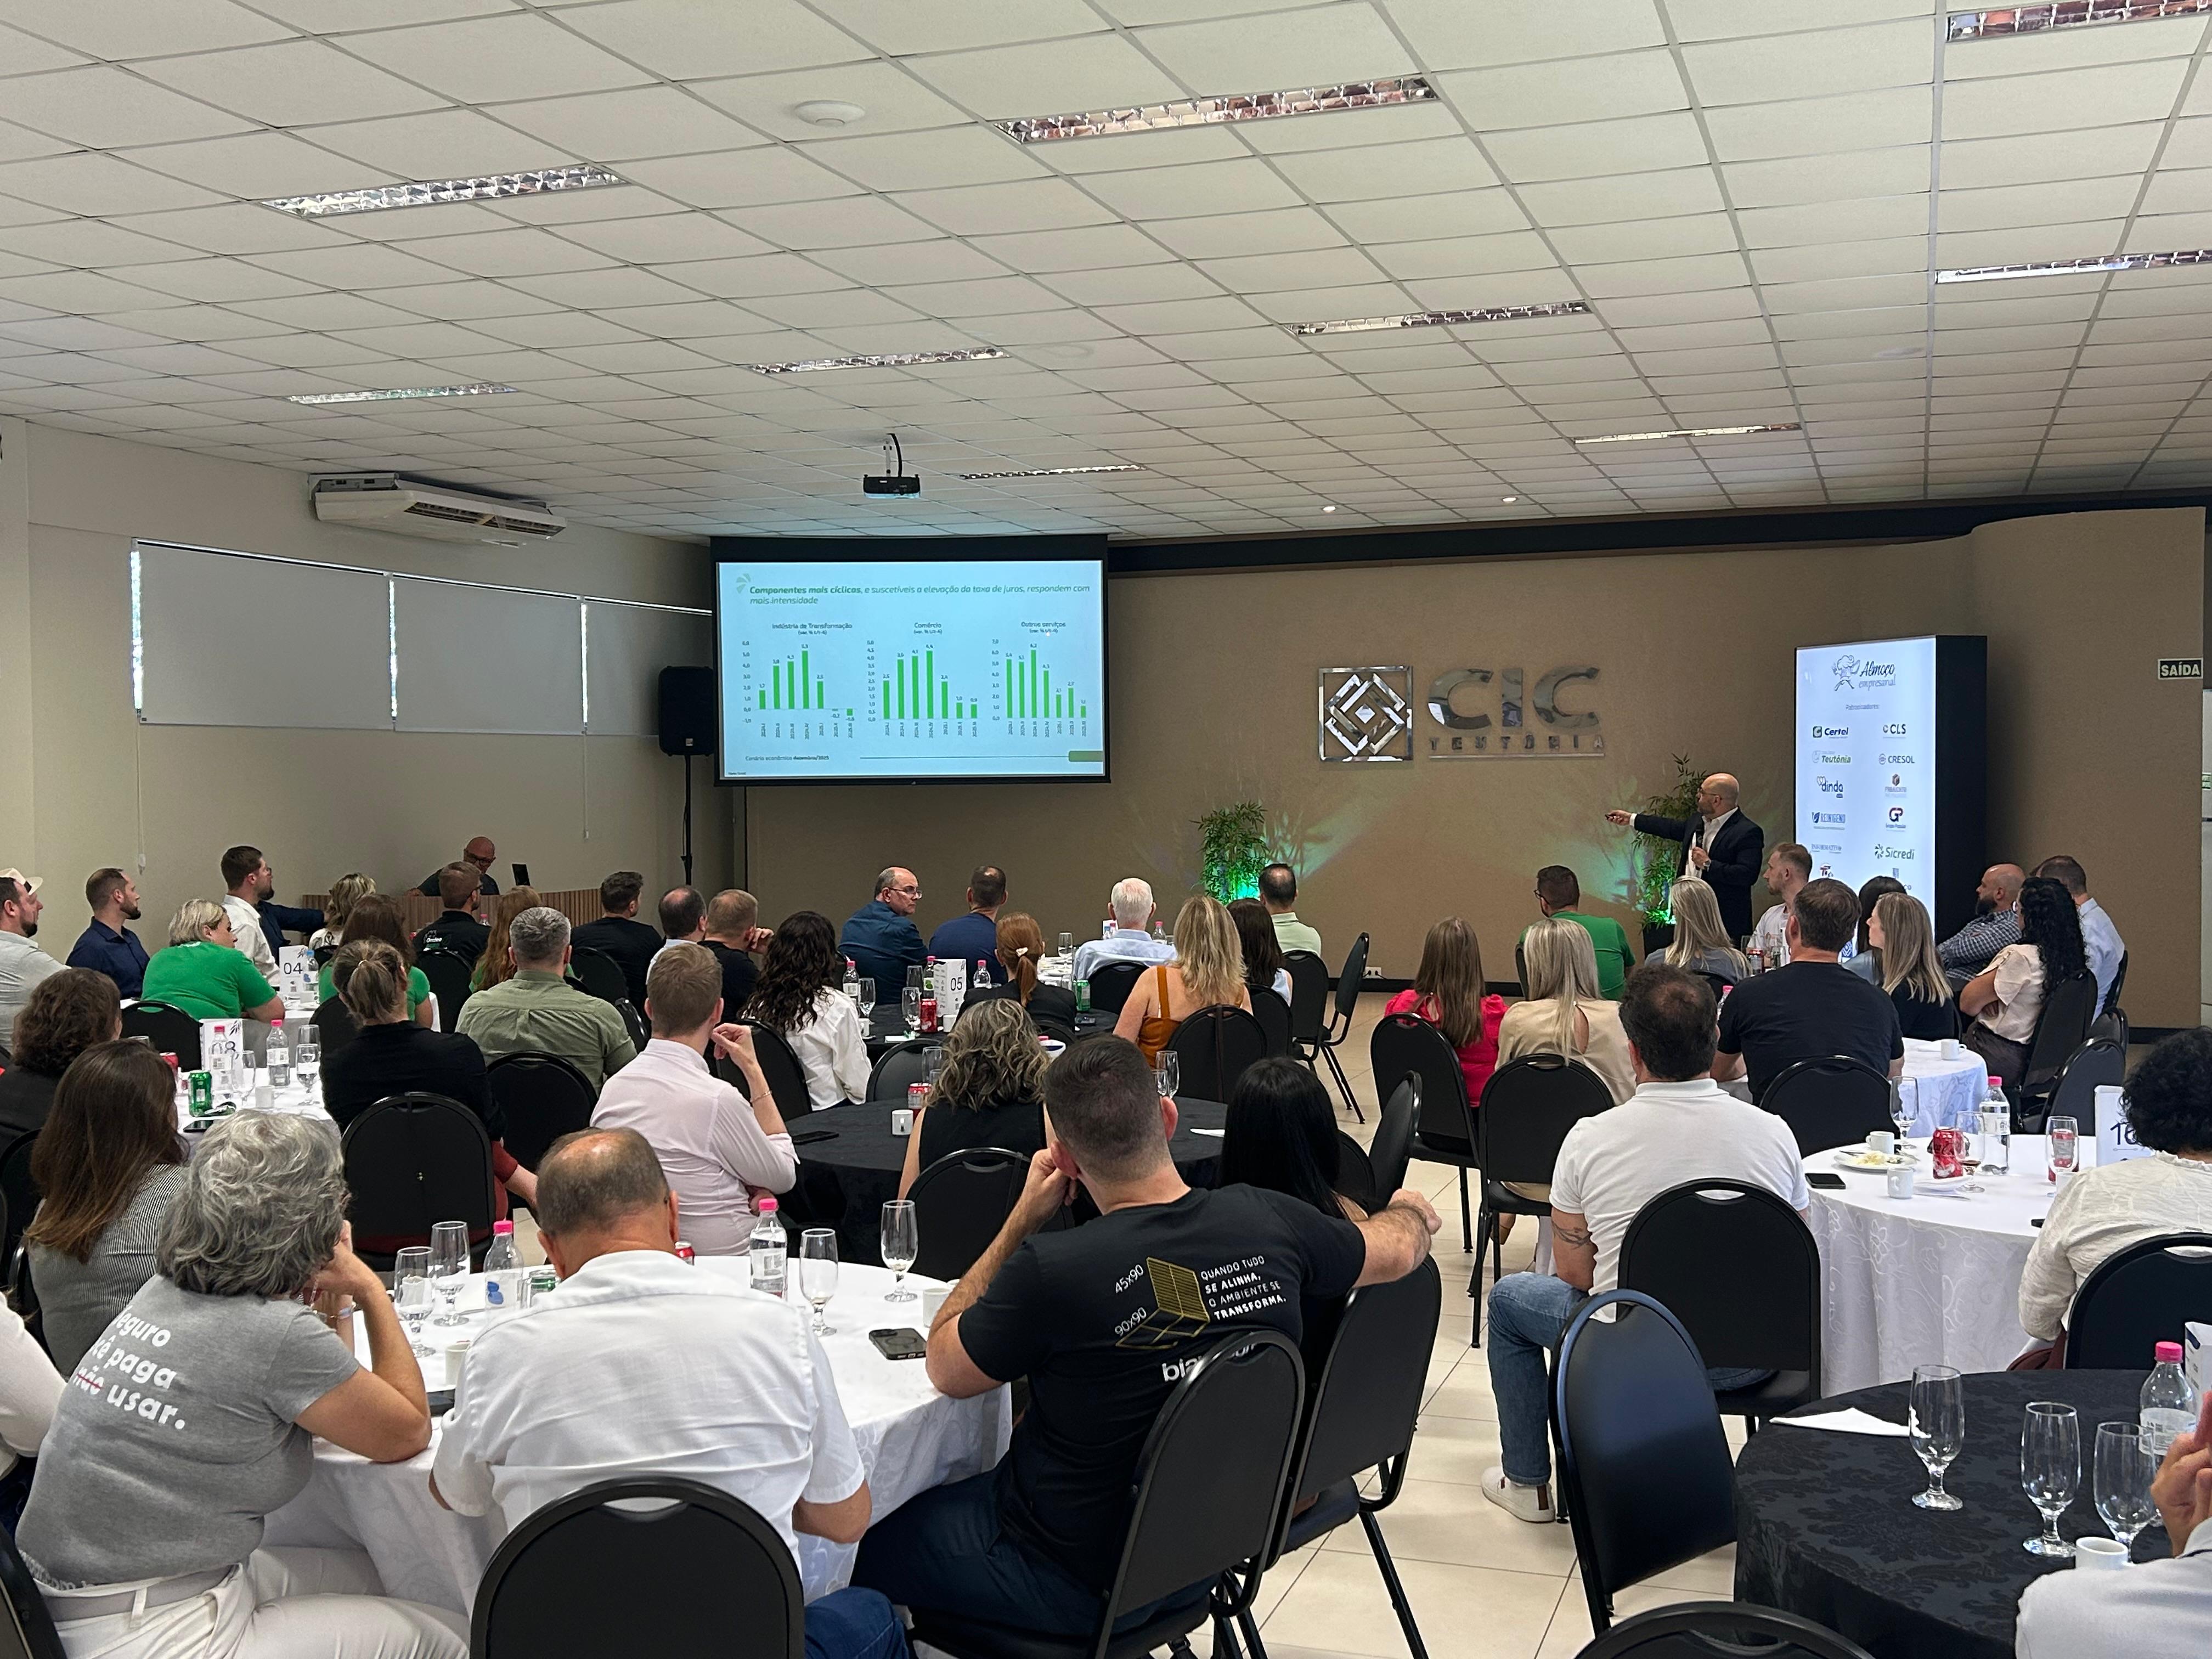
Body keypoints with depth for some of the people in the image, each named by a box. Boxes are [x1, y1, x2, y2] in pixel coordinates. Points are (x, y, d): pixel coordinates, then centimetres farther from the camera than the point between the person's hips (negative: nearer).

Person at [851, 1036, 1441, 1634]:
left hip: (1082, 1584, -6)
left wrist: (1024, 1218, -8)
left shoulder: (1051, 1271, -30)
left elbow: (945, 1370, -10)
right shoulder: (1268, 1219, -14)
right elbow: (1398, 1249, 7)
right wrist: (1413, 1210, 31)